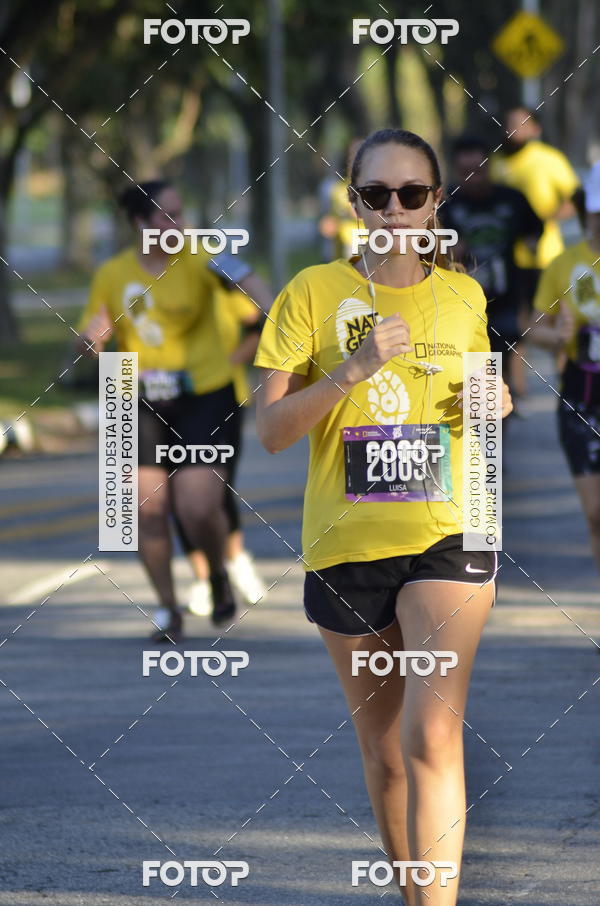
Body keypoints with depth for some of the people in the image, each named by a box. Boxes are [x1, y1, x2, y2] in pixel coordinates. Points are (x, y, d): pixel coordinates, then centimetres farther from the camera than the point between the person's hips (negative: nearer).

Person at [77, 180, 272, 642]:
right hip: (144, 408, 3)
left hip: (206, 400, -3)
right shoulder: (112, 275, 2)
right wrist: (91, 338, -13)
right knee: (149, 509, -2)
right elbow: (88, 344, 12)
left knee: (198, 509, -12)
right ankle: (169, 609, 16)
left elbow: (245, 279, -30)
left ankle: (219, 575, 21)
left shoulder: (197, 258, -9)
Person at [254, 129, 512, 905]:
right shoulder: (313, 294, -2)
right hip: (346, 544, 0)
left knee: (432, 733, -18)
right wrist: (355, 368, -20)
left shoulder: (464, 297, 6)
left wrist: (493, 404, 0)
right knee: (383, 750, 11)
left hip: (447, 540, 0)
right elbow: (269, 428, -7)